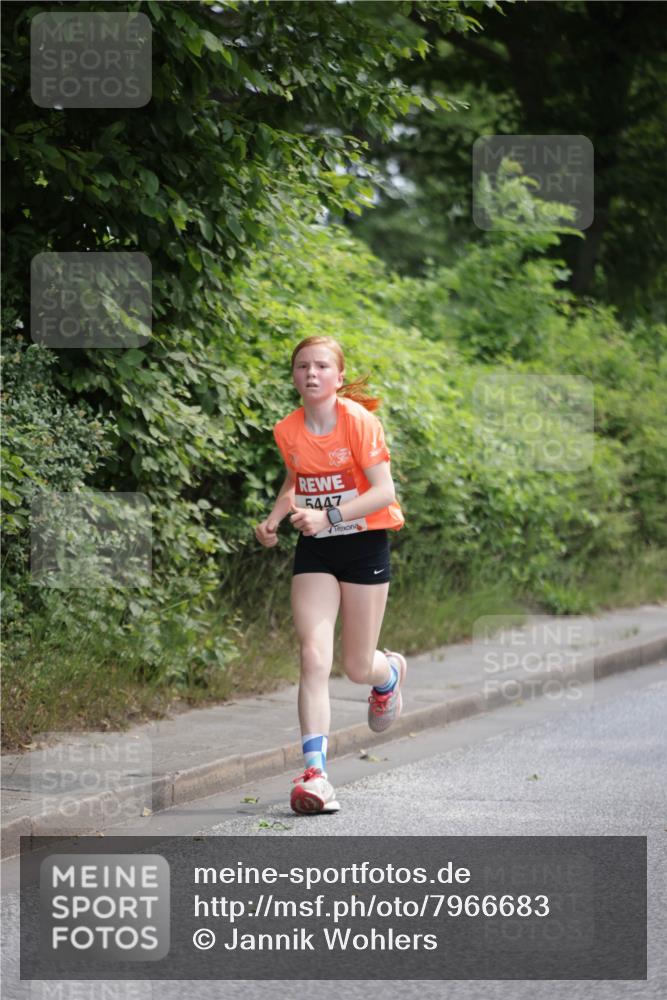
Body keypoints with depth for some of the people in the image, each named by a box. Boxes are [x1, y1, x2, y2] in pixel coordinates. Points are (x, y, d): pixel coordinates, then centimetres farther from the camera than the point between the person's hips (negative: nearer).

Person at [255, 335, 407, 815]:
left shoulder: (359, 421, -15)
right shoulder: (288, 431, -1)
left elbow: (383, 491, -18)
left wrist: (329, 516, -29)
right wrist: (276, 517, 2)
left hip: (364, 544, -3)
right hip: (314, 549, 3)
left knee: (358, 668, 5)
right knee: (314, 657, -14)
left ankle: (391, 670, 44)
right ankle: (315, 773, -19)